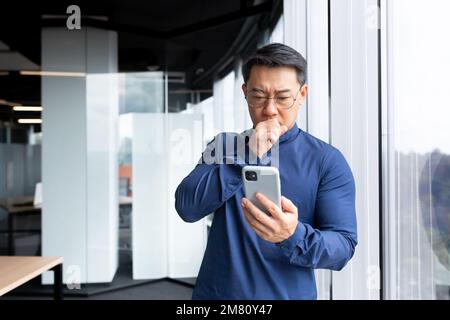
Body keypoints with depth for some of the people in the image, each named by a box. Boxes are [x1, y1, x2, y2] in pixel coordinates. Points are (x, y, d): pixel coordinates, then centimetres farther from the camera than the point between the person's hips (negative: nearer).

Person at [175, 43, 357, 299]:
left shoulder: (328, 161, -7)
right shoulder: (224, 146, 0)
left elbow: (343, 246, -13)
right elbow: (187, 208, -12)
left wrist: (293, 235, -33)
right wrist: (246, 154, -22)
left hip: (290, 294, -1)